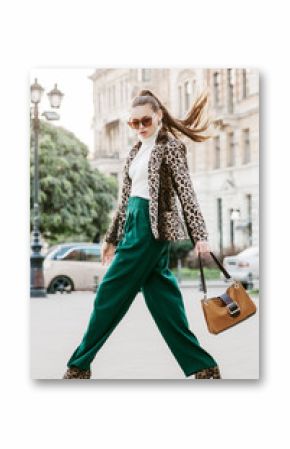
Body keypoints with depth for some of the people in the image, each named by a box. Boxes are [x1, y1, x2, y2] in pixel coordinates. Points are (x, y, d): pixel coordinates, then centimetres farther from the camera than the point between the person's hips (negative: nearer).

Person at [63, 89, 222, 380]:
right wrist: (112, 238, 21)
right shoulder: (136, 151, 18)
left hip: (152, 226, -9)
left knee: (110, 295, -4)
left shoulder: (170, 145, -4)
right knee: (163, 299, 5)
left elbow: (185, 191, -10)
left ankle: (79, 366, 7)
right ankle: (204, 367, 7)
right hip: (135, 224, 9)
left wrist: (199, 234, -16)